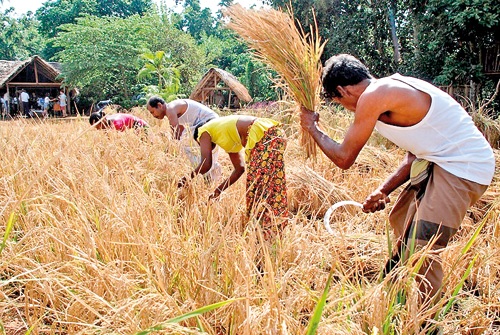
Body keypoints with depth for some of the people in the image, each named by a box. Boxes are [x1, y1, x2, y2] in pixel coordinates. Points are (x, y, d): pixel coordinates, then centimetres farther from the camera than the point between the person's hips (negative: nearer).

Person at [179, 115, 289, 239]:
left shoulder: (204, 131, 13)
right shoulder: (228, 140, 32)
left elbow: (206, 164, 1)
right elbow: (239, 168, 30)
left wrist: (188, 178, 17)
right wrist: (219, 190, 36)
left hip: (264, 135, -9)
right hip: (276, 132, 9)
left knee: (261, 183, -3)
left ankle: (268, 233, 1)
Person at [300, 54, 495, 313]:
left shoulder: (373, 96, -19)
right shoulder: (391, 90, 12)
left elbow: (344, 158, -11)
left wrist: (312, 128, 3)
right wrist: (384, 191, 10)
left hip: (464, 168, -11)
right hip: (443, 162, 11)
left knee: (422, 250, -12)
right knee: (400, 220, 25)